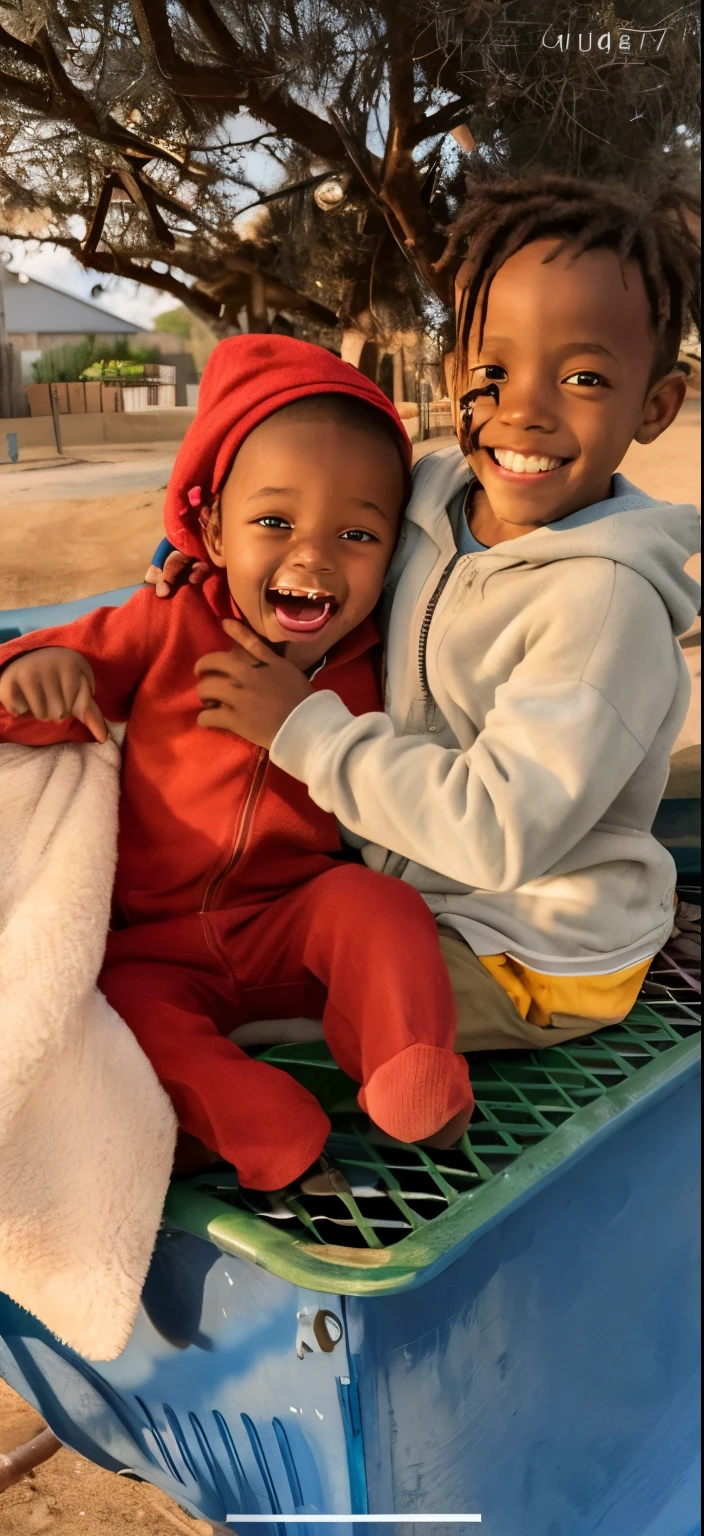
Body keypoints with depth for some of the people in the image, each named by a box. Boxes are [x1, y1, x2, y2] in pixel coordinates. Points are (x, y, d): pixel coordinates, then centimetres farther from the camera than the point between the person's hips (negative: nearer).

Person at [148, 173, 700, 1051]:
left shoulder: (606, 598, -27)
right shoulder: (430, 504, -4)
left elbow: (500, 829, -31)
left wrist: (306, 729, -24)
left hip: (526, 961, -7)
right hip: (406, 889, 7)